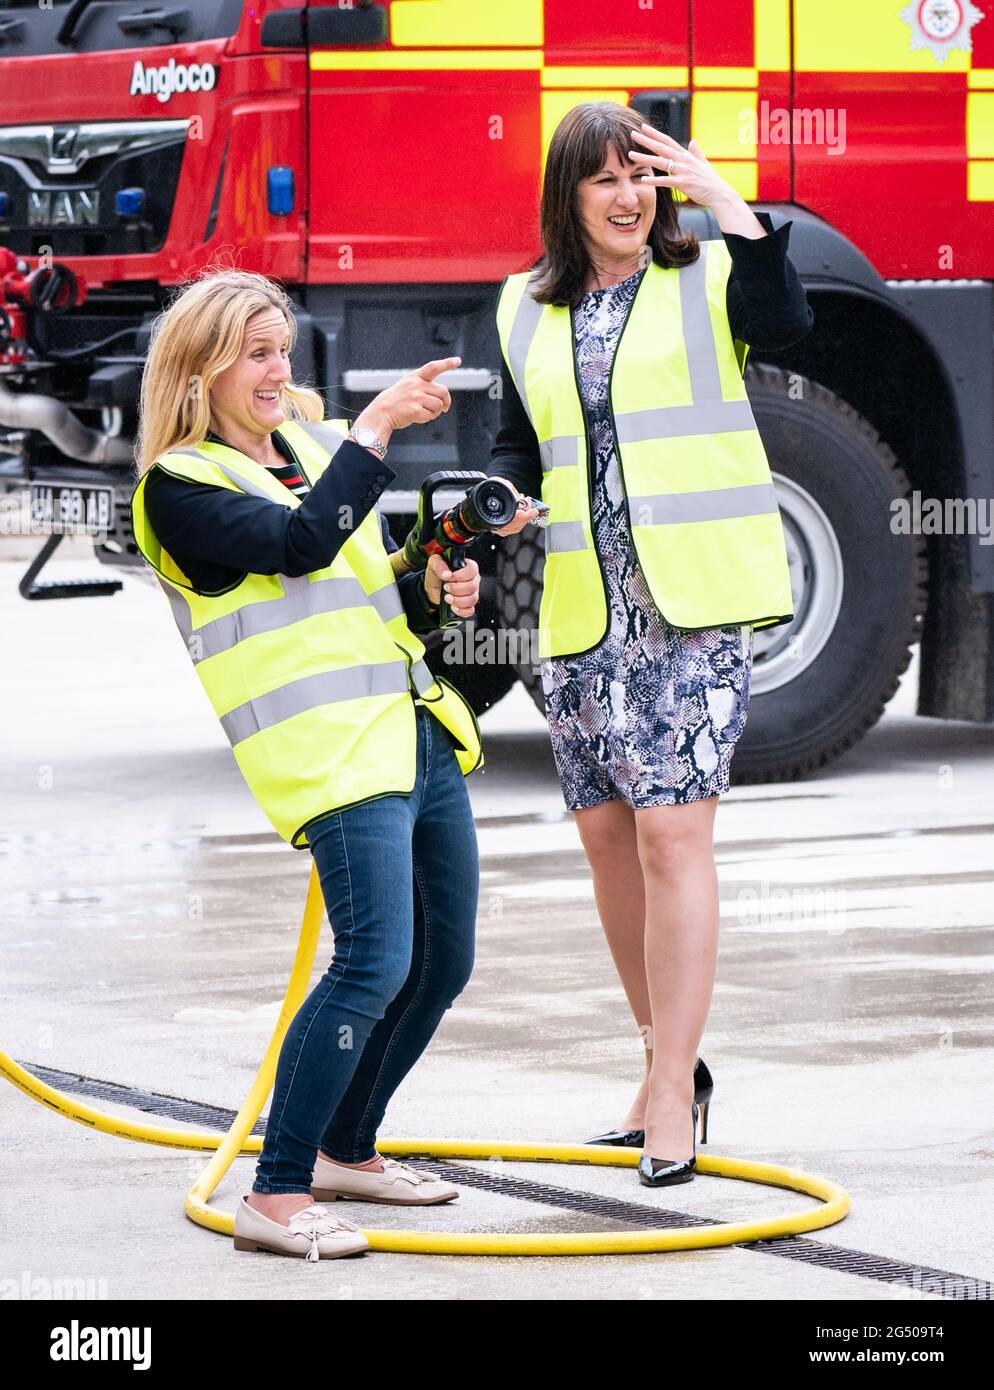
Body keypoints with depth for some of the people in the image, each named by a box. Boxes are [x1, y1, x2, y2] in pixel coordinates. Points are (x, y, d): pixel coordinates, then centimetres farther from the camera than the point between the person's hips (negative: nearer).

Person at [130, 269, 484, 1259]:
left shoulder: (316, 445, 19)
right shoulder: (181, 487, -5)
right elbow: (302, 545, -21)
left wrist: (432, 591, 7)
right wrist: (377, 427, -19)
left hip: (420, 731, 9)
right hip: (331, 752, -8)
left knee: (442, 964, 12)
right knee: (375, 965, -20)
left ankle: (347, 1150, 30)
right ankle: (274, 1198, -15)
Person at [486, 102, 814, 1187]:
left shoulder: (704, 277, 1)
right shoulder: (527, 312, 14)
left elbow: (783, 322, -19)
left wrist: (723, 199, -17)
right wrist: (502, 497, 0)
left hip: (693, 602, -5)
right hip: (583, 611, 5)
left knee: (671, 832, -12)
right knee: (605, 833, 8)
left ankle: (673, 1093, -9)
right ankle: (668, 1062, 23)